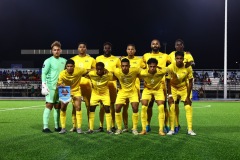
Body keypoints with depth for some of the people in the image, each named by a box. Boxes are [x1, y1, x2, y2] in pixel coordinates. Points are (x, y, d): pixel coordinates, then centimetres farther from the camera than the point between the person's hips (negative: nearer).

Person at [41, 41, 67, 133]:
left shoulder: (64, 61, 11)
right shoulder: (48, 61, -5)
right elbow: (44, 74, -10)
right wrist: (44, 86, -18)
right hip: (51, 87, -5)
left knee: (57, 106, 9)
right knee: (49, 105, -8)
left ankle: (57, 126, 17)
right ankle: (45, 127, -6)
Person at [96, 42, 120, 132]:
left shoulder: (116, 59, 6)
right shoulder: (98, 58, 9)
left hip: (112, 84, -1)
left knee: (112, 105, 2)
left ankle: (113, 126, 7)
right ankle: (101, 126, 6)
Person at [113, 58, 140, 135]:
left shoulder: (134, 70, -27)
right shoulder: (117, 71, -24)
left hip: (133, 91, -1)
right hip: (122, 91, 1)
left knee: (135, 108, -12)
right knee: (117, 109, -6)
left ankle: (134, 129, 5)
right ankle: (119, 128, 12)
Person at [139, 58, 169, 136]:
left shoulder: (161, 72, -32)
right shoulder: (143, 73, -31)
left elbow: (168, 69, -9)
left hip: (158, 89, 0)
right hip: (147, 89, 0)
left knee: (161, 108, -11)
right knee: (144, 107, -11)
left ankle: (161, 130, -1)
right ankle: (144, 129, 0)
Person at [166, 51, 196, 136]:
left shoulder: (188, 68, -20)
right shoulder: (171, 67, -22)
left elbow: (190, 83, -13)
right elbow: (168, 82, -16)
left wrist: (188, 96, -15)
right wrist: (169, 95, -20)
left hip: (184, 88, 1)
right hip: (173, 88, -1)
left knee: (188, 107, -8)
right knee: (172, 107, -12)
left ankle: (190, 129, -1)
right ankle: (172, 129, -4)